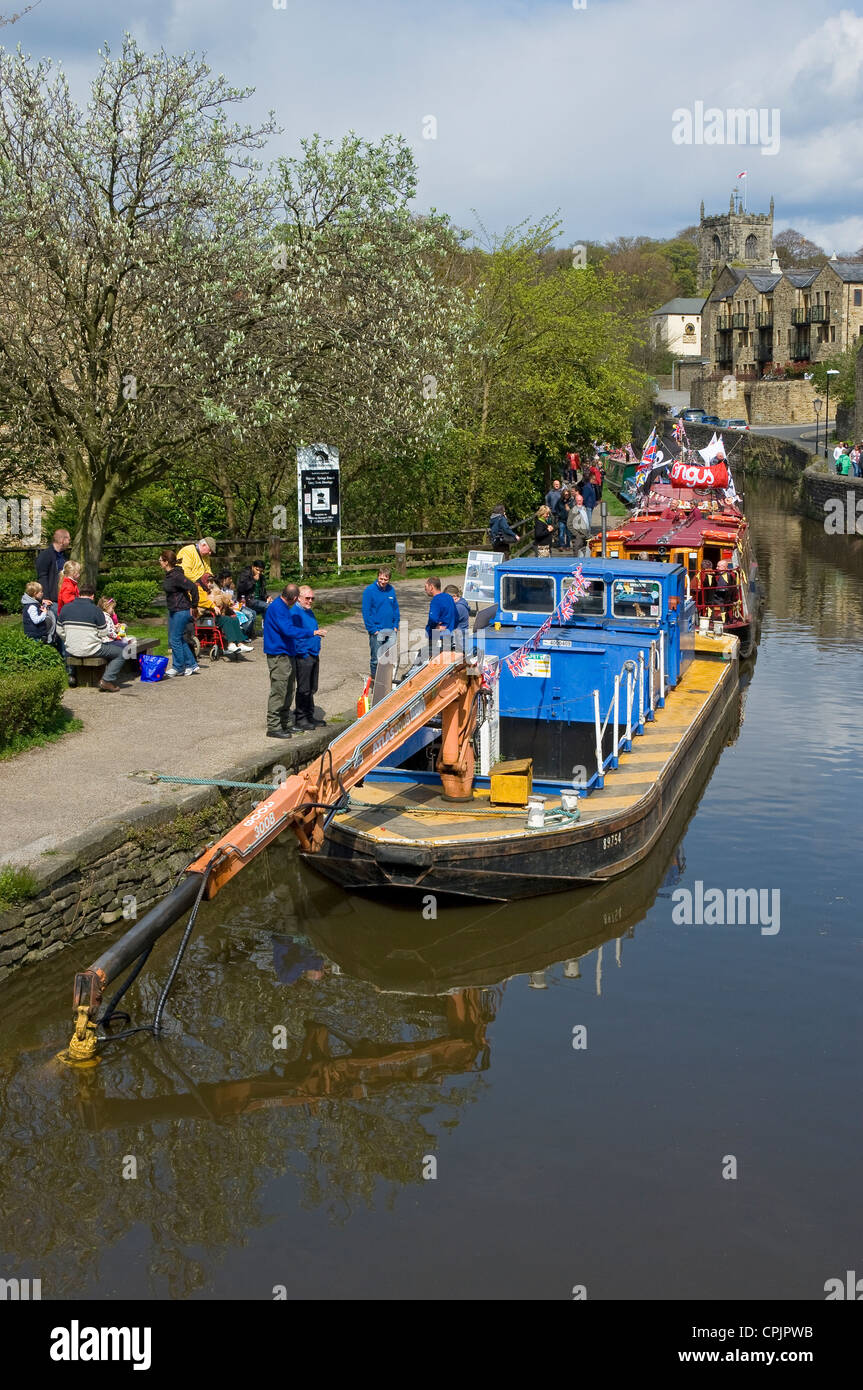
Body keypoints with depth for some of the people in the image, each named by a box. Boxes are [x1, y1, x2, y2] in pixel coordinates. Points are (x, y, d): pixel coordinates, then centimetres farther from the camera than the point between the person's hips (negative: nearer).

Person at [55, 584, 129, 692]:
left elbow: (60, 631, 8)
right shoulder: (96, 610, -10)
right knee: (121, 652, 5)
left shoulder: (66, 608, 3)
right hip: (91, 650, -6)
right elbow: (103, 633, -6)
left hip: (71, 650, 6)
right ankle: (107, 680, -7)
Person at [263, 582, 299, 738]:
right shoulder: (277, 608, -19)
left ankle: (284, 724, 24)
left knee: (288, 691, 15)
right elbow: (288, 630, -29)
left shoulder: (282, 606, 13)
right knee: (278, 691, -7)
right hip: (278, 655, -10)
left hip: (288, 654, 10)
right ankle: (273, 727, -4)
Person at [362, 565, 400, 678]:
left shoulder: (391, 590, 5)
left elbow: (395, 608, 15)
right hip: (376, 631, -5)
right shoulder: (369, 590, -10)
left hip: (390, 631, 5)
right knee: (376, 659, 0)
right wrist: (373, 629, -13)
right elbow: (366, 612, -10)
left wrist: (395, 626, 6)